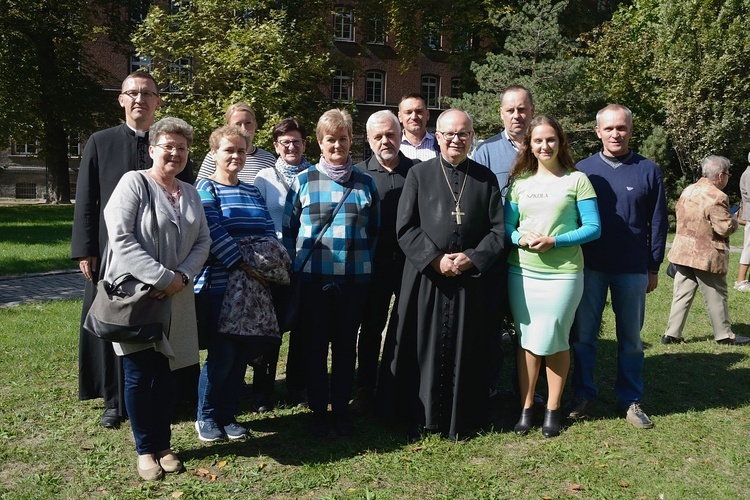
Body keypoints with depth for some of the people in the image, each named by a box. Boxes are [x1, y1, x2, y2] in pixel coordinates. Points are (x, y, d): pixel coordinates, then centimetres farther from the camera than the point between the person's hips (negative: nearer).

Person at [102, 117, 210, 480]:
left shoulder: (190, 193, 12)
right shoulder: (134, 183, -6)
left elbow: (203, 241, 9)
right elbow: (120, 238, -16)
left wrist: (182, 277, -9)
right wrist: (163, 276, -19)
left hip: (175, 299, 5)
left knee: (167, 372, 9)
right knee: (140, 374, 3)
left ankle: (163, 444, 24)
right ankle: (146, 449, 18)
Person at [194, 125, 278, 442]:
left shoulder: (251, 191, 17)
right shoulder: (205, 188, -1)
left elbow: (268, 230, 11)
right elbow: (213, 232, -14)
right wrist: (243, 264, -19)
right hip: (220, 284, -6)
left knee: (242, 353, 8)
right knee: (222, 353, -6)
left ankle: (228, 415, 23)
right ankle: (206, 416, 16)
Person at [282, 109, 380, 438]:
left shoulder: (365, 183, 6)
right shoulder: (303, 181, 2)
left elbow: (375, 230, 14)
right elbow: (288, 229, 7)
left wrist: (364, 261, 6)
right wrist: (295, 266, 1)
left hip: (353, 279, 1)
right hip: (313, 279, -1)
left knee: (345, 345, 10)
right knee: (315, 345, 8)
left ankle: (342, 410, 24)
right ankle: (318, 411, 22)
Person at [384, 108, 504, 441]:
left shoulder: (486, 179, 9)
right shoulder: (418, 174, 5)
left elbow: (498, 230, 4)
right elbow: (405, 227, -2)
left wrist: (472, 259, -11)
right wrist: (435, 259, -13)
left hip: (471, 280, 1)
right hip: (424, 277, -1)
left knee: (464, 348, 7)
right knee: (422, 347, 4)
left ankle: (459, 419, 21)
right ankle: (418, 417, 18)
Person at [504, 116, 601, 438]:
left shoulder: (577, 180, 1)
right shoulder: (519, 182, 10)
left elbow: (593, 228, -3)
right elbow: (506, 226, 12)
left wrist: (554, 241, -14)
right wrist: (521, 238, -10)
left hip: (563, 273, -2)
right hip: (522, 271, 3)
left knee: (553, 340, 3)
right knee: (526, 339, 7)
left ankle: (553, 409, 19)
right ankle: (526, 407, 18)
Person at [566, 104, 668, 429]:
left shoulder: (648, 171, 2)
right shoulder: (583, 169, 2)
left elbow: (658, 222, 4)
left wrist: (654, 267, 3)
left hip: (633, 271, 0)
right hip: (590, 268, 0)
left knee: (631, 338, 9)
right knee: (582, 335, 6)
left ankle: (630, 400, 22)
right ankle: (582, 394, 20)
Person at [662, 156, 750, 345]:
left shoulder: (688, 191, 5)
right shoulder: (717, 197, -18)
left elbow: (679, 212, 17)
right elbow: (725, 228, -18)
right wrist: (734, 221, 3)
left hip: (683, 252, 7)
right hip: (707, 256, -7)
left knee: (682, 294, 10)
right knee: (716, 297, 8)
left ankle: (672, 334, 9)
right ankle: (724, 335, 22)